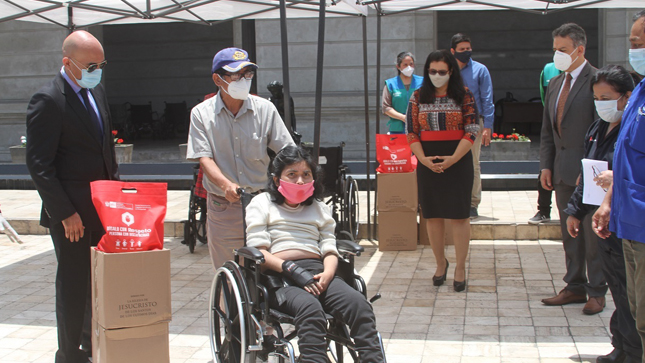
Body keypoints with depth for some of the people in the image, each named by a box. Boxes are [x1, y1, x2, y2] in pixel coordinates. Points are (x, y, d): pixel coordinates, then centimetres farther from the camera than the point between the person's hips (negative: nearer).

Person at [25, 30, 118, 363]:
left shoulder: (96, 91, 11)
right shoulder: (47, 100, -14)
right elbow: (39, 165, -16)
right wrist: (65, 213, -18)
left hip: (103, 207, 7)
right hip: (72, 213, -7)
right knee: (73, 285, 4)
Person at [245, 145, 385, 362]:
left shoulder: (319, 207, 27)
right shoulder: (262, 203, 15)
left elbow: (330, 249, 17)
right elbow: (257, 251, 2)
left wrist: (327, 274, -8)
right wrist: (292, 269, -14)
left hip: (317, 272, 4)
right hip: (279, 278, -4)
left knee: (359, 303, -27)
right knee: (310, 308, -38)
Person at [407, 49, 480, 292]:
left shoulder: (464, 96, 0)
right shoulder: (418, 97, 7)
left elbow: (472, 131, -5)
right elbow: (411, 131, 4)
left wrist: (452, 159, -15)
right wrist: (424, 159, -11)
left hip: (458, 162, -2)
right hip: (427, 164, 3)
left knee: (459, 214, -3)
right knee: (432, 215, 7)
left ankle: (460, 268, 6)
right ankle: (440, 263, 23)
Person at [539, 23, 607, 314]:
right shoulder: (555, 84, 14)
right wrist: (546, 165, 9)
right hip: (563, 173, 7)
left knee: (593, 233, 1)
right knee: (569, 233, 13)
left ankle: (597, 292, 11)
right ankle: (575, 287, 22)